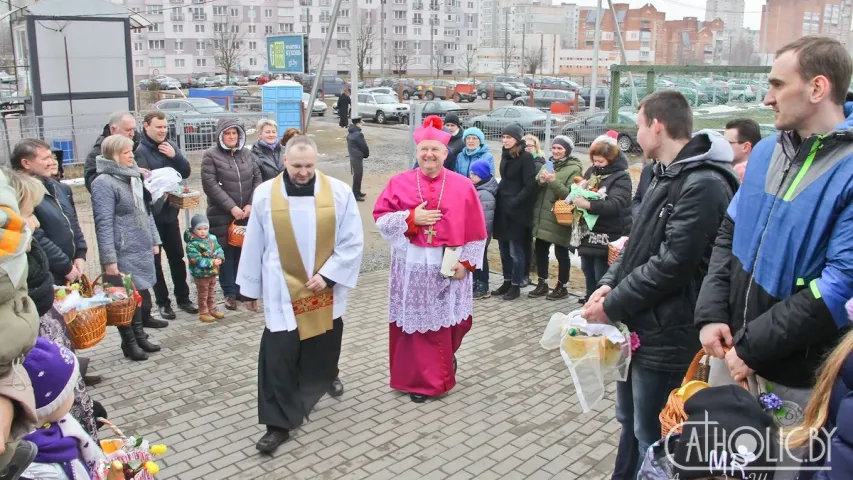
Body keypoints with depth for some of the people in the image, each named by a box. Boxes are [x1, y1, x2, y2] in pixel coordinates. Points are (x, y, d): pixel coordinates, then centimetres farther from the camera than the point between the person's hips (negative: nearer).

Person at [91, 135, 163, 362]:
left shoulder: (134, 176, 11)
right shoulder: (104, 183, -13)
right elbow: (104, 224, -17)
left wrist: (154, 240, 16)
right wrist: (109, 259, -20)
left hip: (142, 249, 7)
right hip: (123, 253, -7)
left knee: (142, 295, 13)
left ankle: (139, 336, 29)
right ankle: (129, 343, 17)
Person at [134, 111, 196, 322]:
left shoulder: (171, 146, 8)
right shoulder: (140, 150, -13)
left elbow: (186, 172, 5)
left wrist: (175, 156, -10)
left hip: (170, 211, 5)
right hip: (150, 214, -5)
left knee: (177, 256, 11)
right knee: (154, 259, 6)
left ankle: (183, 297, 23)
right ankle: (163, 302, 15)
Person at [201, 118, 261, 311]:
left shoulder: (246, 153, 11)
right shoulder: (210, 155, -2)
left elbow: (257, 178, 8)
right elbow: (210, 185, -10)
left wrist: (251, 204, -6)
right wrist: (231, 207, -14)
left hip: (247, 213, 3)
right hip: (222, 214, -3)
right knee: (227, 253, 1)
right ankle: (230, 293, 11)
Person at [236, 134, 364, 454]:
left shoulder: (339, 192, -7)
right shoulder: (265, 194, -5)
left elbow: (353, 242, -4)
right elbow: (253, 246, 2)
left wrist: (327, 274, -13)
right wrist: (250, 288, 7)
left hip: (327, 289, 1)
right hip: (282, 292, -1)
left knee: (325, 346, 19)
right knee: (278, 358, -4)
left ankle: (327, 378, 52)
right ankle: (279, 423, 8)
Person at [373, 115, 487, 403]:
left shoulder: (462, 186, -1)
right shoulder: (399, 183, 0)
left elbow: (476, 231, 2)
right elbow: (381, 219, -2)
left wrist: (466, 262, -5)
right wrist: (411, 218, -15)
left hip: (449, 267, 0)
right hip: (412, 267, 0)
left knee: (446, 322, 8)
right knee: (414, 323, 4)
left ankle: (441, 367, 36)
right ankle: (418, 380, 19)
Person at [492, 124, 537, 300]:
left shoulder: (526, 157, -10)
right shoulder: (505, 155, 12)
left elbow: (530, 186, -15)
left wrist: (514, 202, -19)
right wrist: (498, 196, 8)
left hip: (517, 210, -7)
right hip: (502, 208, 7)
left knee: (515, 250, -1)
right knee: (504, 248, 12)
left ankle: (516, 286, 9)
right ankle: (507, 282, 23)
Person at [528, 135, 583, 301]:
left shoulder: (574, 169, -7)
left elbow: (570, 194, -16)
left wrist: (553, 181, -25)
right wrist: (540, 180, -9)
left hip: (560, 219, -6)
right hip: (542, 217, 7)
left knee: (561, 253, 3)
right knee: (540, 250, 11)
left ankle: (562, 286, 16)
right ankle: (542, 284, 24)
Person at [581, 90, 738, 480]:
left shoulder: (704, 184, -20)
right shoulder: (667, 176, 13)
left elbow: (673, 264, -25)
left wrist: (613, 304, -17)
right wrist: (609, 283, -1)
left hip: (663, 337, -10)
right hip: (638, 326, 10)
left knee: (651, 438, 6)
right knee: (629, 421, 25)